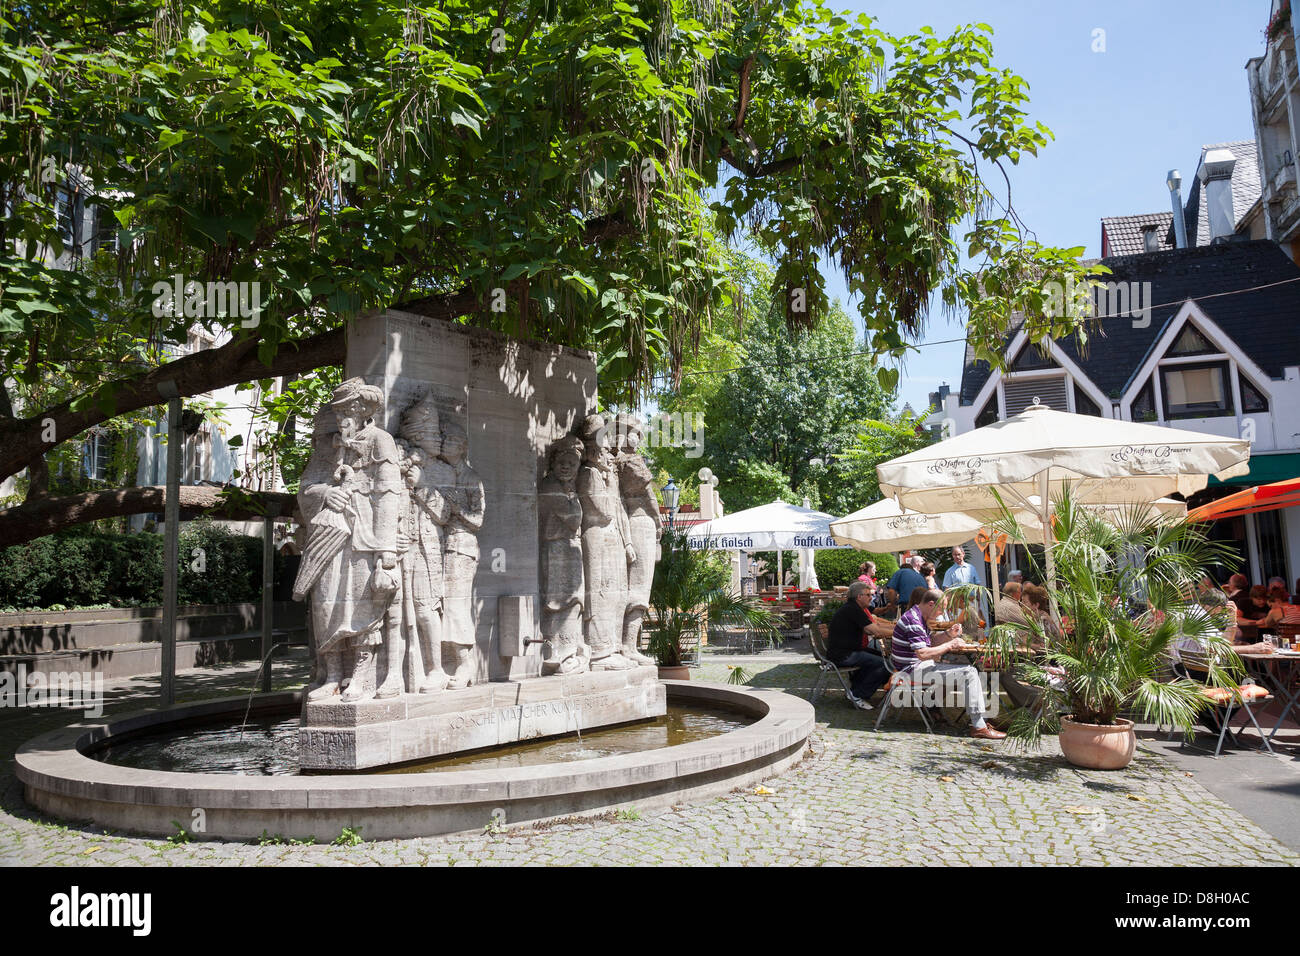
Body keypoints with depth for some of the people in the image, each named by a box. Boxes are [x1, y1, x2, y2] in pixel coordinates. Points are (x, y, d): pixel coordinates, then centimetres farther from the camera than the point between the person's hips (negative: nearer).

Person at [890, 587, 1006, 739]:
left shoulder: (920, 618, 14)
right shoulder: (913, 621, -20)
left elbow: (929, 644, 21)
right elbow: (923, 654, -27)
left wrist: (948, 634, 6)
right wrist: (950, 645, -16)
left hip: (920, 666, 11)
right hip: (913, 670, -11)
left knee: (970, 667, 13)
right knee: (969, 673, -16)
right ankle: (979, 727, -13)